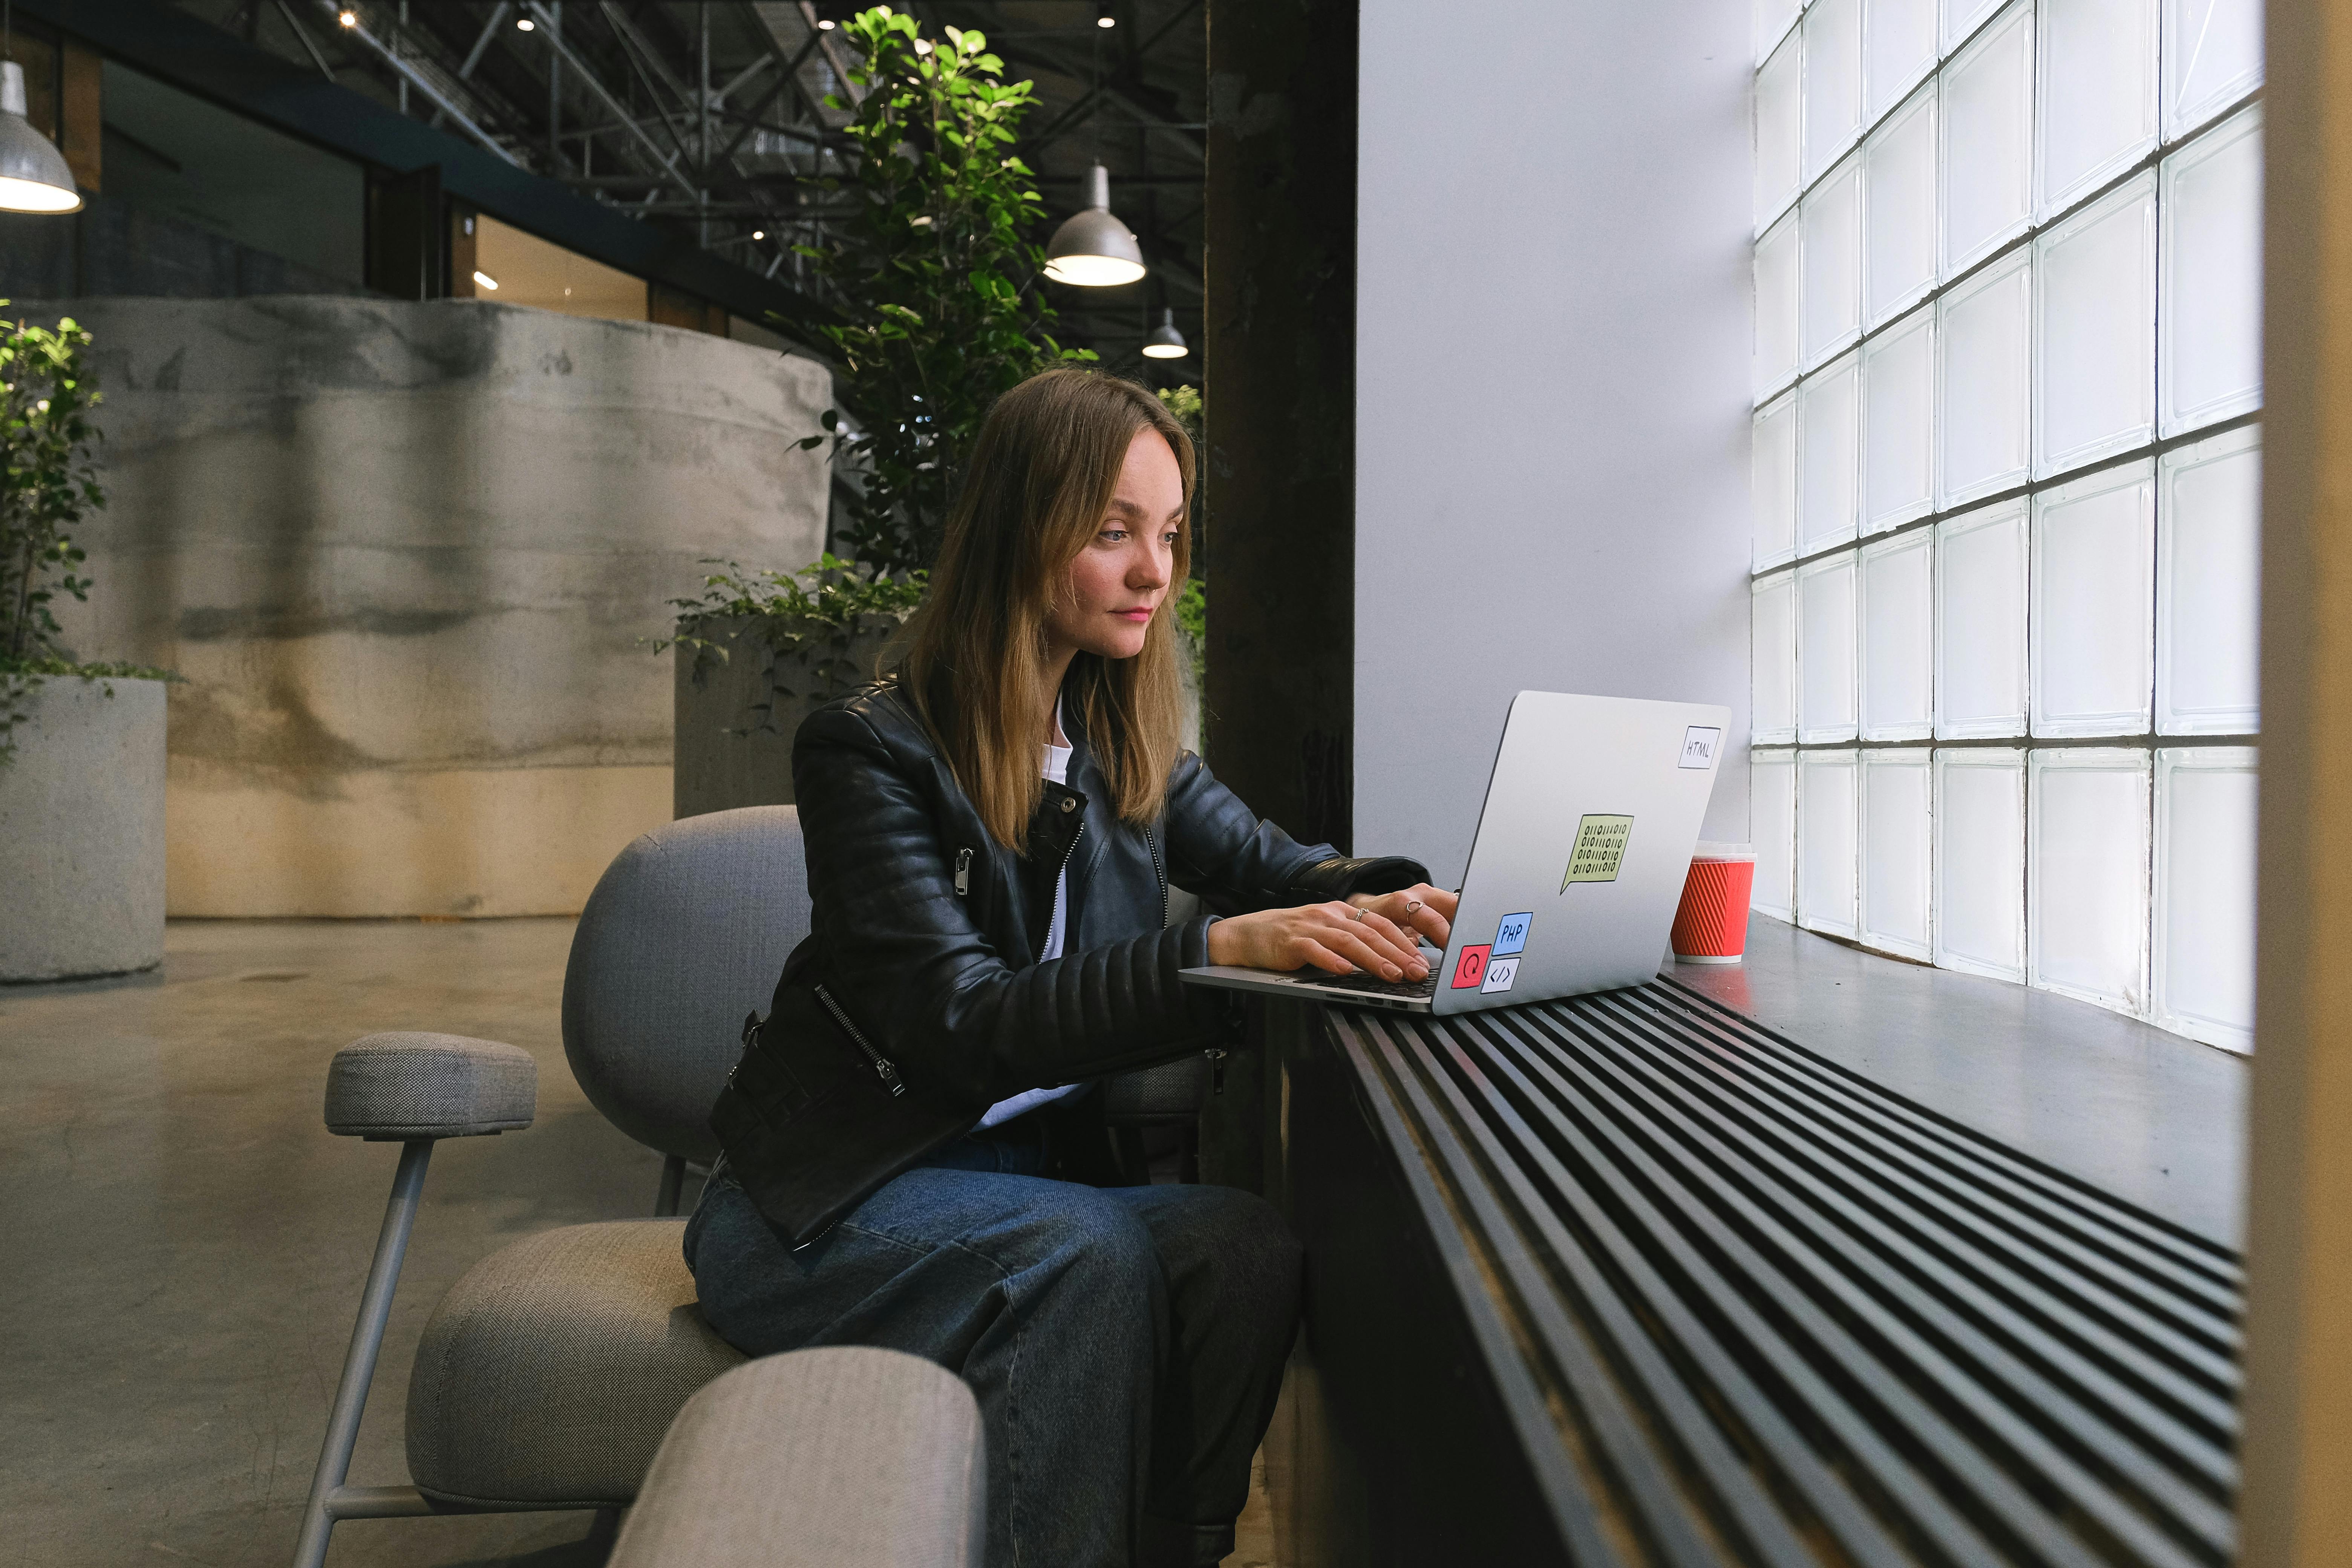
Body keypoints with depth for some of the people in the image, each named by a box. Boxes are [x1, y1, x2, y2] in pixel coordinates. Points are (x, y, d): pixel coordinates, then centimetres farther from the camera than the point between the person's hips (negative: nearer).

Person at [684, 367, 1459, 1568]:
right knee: (1089, 1255, -33)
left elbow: (1267, 862, 7)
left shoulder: (1123, 747, 6)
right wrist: (1220, 950, -38)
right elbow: (962, 1027, -25)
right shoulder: (872, 751, -15)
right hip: (829, 1199, -5)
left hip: (1032, 1166, 5)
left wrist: (1381, 899, -18)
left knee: (1247, 1250, -24)